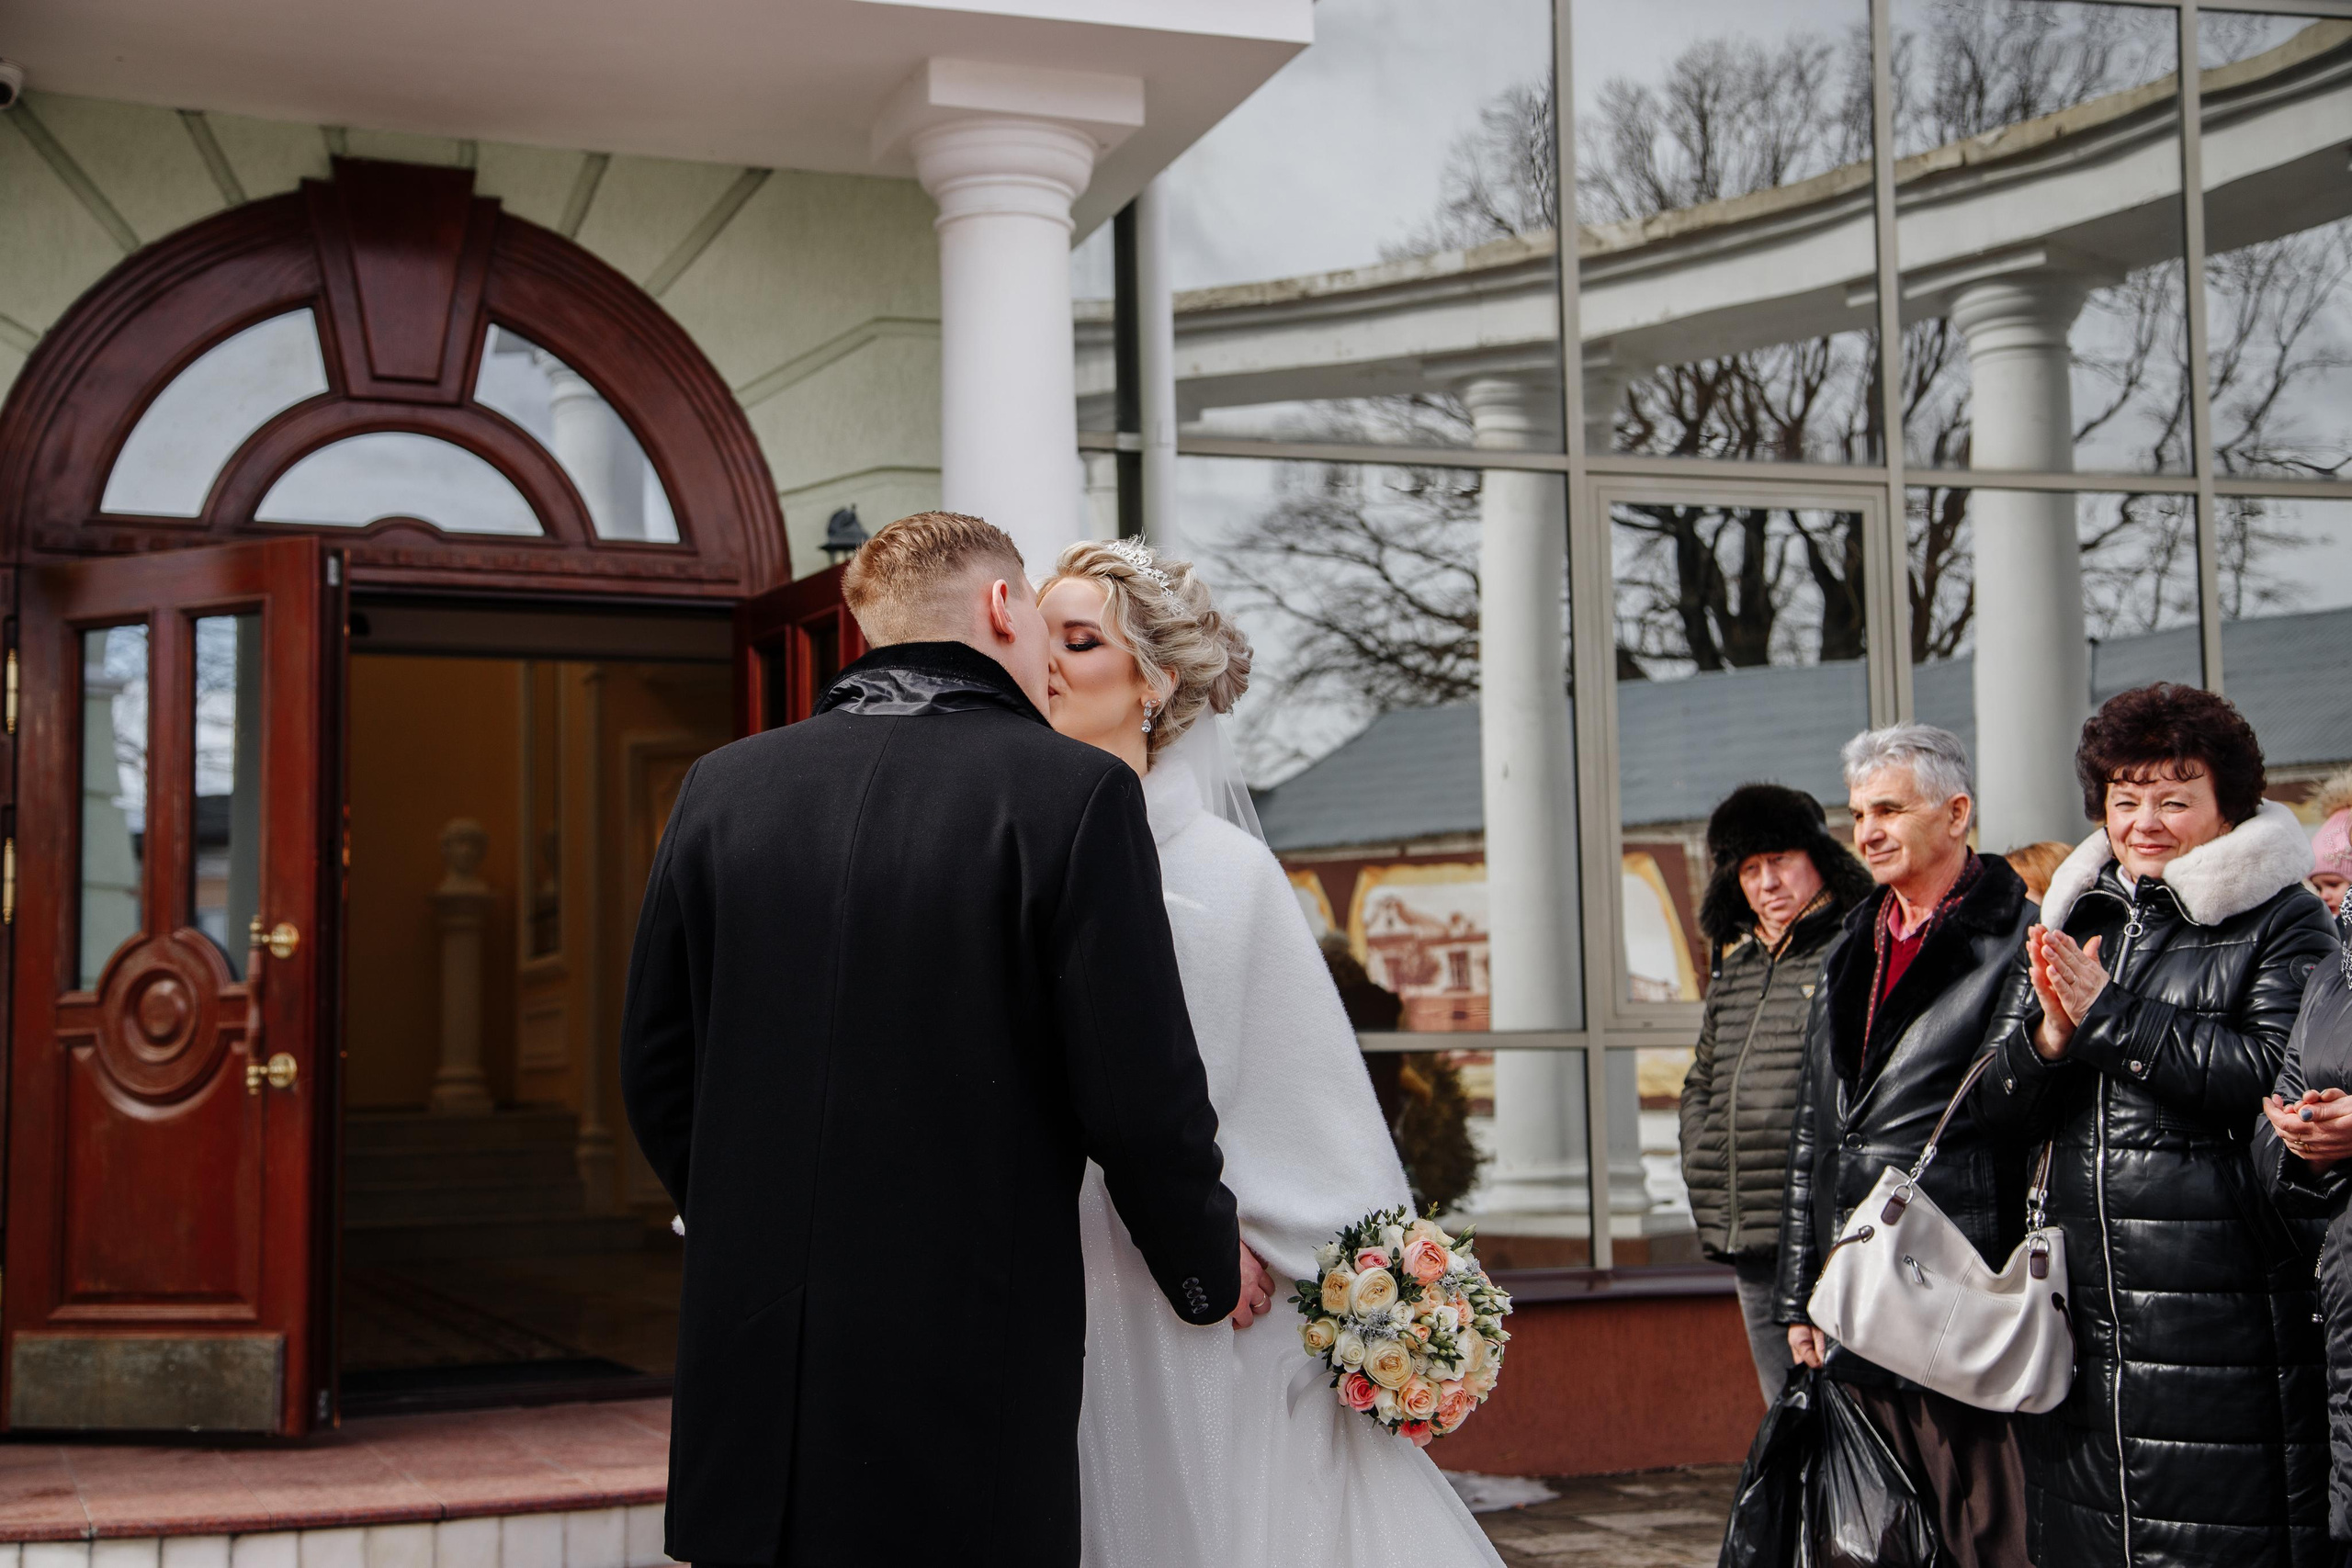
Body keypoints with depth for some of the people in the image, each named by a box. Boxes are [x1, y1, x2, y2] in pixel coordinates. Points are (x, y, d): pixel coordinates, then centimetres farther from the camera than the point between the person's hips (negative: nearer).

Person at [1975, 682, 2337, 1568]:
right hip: (2086, 1306, 6)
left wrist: (2110, 1015, -15)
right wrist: (2051, 1032, -9)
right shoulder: (2070, 922, 15)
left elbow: (2277, 1076, -17)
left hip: (2223, 1310, -6)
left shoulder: (2279, 923, -1)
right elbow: (2000, 1108, 12)